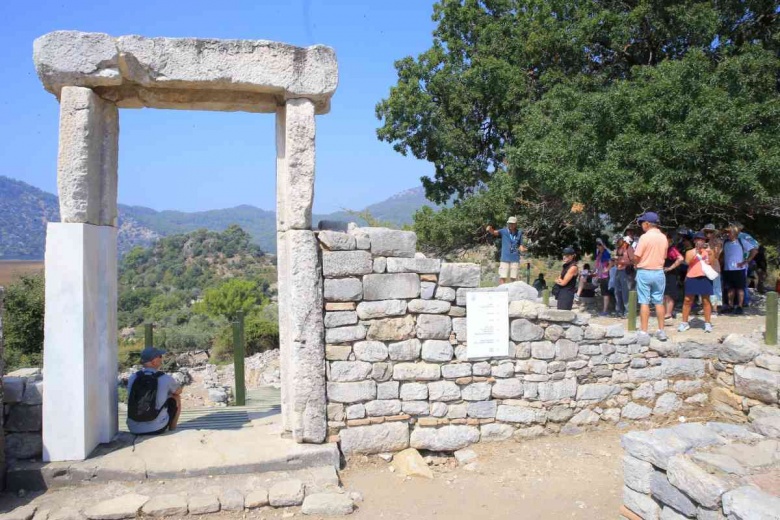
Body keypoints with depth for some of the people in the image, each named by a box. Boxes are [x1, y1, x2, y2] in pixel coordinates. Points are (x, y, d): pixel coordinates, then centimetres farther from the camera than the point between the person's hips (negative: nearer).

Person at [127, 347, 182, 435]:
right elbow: (179, 391, 11)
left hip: (134, 429, 4)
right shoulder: (165, 379, -12)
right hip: (157, 429, -4)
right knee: (176, 398, 18)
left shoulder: (132, 378, -2)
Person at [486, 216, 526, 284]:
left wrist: (522, 249, -12)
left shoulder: (519, 233, 4)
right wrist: (490, 229, -44)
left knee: (513, 278, 7)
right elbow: (494, 232, -22)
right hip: (505, 259, -2)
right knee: (502, 277, -5)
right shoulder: (504, 231, -4)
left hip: (515, 259, 2)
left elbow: (520, 245, 11)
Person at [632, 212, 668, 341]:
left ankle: (644, 332, 1)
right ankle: (661, 330, 15)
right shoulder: (664, 238, 5)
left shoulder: (645, 237, -14)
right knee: (659, 302, 11)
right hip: (659, 272, 5)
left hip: (644, 272, -5)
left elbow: (636, 257, -13)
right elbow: (664, 256, 11)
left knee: (644, 303, -1)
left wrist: (638, 262, 7)